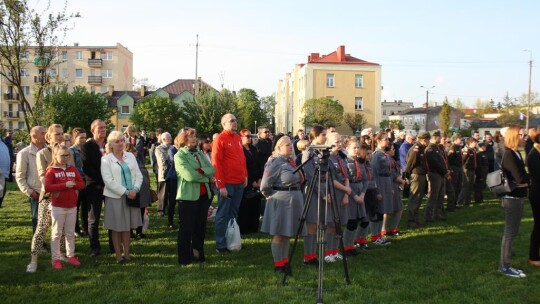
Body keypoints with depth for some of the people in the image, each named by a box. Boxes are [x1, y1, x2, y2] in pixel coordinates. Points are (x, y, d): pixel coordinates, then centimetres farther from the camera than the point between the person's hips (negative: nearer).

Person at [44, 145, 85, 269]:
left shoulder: (73, 169, 7)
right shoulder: (51, 170, -7)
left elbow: (82, 184, 6)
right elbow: (47, 187, -19)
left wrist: (74, 184, -15)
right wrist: (64, 185, -23)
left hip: (72, 206, 4)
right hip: (57, 207, -4)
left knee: (70, 233, 13)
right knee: (56, 233, 4)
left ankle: (71, 256, 23)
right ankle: (56, 258, 12)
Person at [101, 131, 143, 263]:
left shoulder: (130, 156, 9)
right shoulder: (106, 159, -4)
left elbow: (139, 175, 6)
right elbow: (108, 180, -12)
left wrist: (135, 190, -11)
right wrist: (125, 192, -16)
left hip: (131, 196, 4)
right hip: (115, 197, -4)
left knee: (127, 226, 9)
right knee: (116, 227, 4)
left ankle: (127, 253, 17)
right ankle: (118, 254, 14)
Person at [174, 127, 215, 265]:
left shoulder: (200, 153, 13)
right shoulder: (179, 156, -7)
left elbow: (212, 170, 1)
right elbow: (190, 175, -19)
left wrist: (200, 171, -16)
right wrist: (206, 177, -9)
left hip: (204, 195, 6)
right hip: (188, 196, -6)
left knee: (201, 226, 13)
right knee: (186, 227, 2)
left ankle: (198, 253, 25)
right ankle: (185, 257, 11)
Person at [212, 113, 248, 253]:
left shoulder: (238, 138, 13)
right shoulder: (220, 139, -9)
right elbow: (216, 163, -13)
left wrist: (245, 175, 12)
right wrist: (221, 185, -16)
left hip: (239, 183, 7)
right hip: (227, 183, -7)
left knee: (233, 213, 15)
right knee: (223, 214, 0)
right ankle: (220, 245, 8)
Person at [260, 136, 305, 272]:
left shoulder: (291, 161, 12)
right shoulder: (275, 162, -13)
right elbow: (265, 185, -14)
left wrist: (296, 195, 15)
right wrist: (272, 197, 0)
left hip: (293, 201, 8)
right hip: (281, 202, -8)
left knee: (287, 234, 14)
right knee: (279, 234, 0)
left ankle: (285, 262, 23)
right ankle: (278, 265, 9)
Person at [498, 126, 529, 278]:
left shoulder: (516, 154, 13)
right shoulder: (509, 154, -17)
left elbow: (521, 177, 11)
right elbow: (520, 178, -22)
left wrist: (525, 181, -9)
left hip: (517, 197, 9)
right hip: (512, 198, -9)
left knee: (512, 231, 19)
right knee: (510, 232, -5)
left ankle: (507, 254, 33)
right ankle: (504, 266, -1)